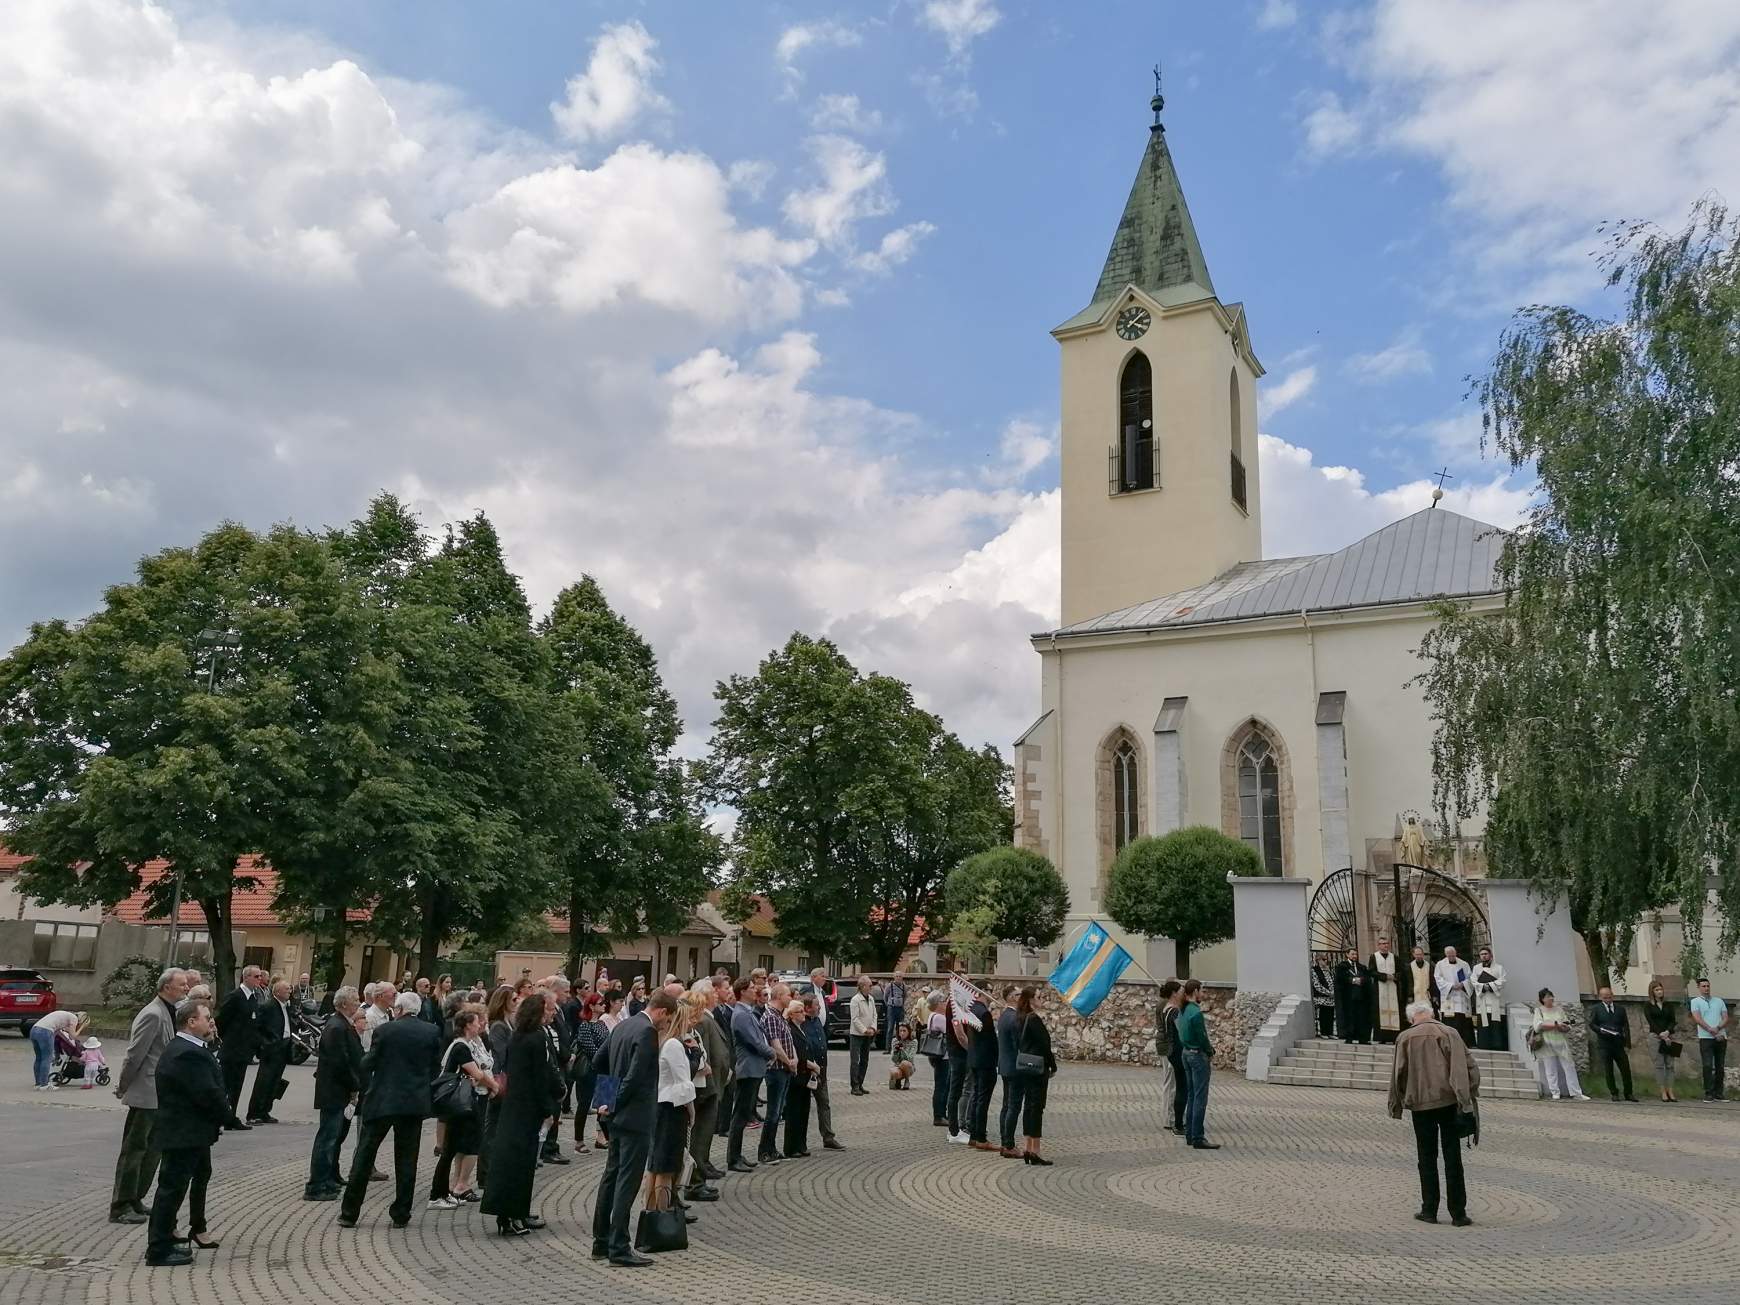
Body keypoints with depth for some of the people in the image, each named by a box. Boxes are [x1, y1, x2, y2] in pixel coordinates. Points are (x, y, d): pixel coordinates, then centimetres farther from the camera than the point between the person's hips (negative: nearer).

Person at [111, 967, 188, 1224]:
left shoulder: (170, 1012, 11)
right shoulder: (153, 1015, -19)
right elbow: (134, 1054, -19)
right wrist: (122, 1088, -10)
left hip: (159, 1094, 9)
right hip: (145, 1093, -9)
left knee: (152, 1149, 15)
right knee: (134, 1149, -1)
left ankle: (135, 1200, 25)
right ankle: (121, 1207, 7)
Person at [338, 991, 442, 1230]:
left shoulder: (384, 1030, -7)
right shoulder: (432, 1032, 0)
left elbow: (367, 1064, -2)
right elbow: (436, 1067, 4)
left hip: (382, 1100, -2)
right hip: (416, 1102, 2)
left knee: (364, 1156, 10)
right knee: (406, 1159, 10)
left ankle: (349, 1213, 14)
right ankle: (401, 1215, 12)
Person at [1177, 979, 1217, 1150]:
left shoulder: (1182, 1010, 8)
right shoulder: (1195, 1012, -19)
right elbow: (1202, 1036, -18)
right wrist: (1211, 1053, -1)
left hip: (1186, 1053, 9)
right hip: (1198, 1055, -9)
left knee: (1192, 1095, 15)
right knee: (1200, 1098, -4)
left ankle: (1190, 1135, 19)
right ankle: (1198, 1137, -3)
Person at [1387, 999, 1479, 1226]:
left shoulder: (1405, 1038, -1)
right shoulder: (1449, 1034, 1)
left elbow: (1398, 1074, 1)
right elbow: (1468, 1065, -2)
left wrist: (1396, 1105, 11)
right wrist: (1469, 1095, 8)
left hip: (1421, 1104, -1)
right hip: (1449, 1102, 1)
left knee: (1426, 1158, 10)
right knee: (1452, 1158, 6)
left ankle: (1429, 1210, 11)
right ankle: (1458, 1212, 7)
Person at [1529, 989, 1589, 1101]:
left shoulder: (1558, 1009, 13)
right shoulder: (1538, 1010, 4)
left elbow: (1567, 1026, 9)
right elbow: (1538, 1026, -10)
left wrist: (1561, 1027, -14)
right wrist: (1555, 1025, -15)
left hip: (1561, 1043, 3)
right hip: (1547, 1044, -3)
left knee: (1569, 1067, 1)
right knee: (1550, 1070, 1)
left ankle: (1576, 1093, 4)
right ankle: (1555, 1093, 9)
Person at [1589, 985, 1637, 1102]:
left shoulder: (1620, 1009, 10)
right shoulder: (1597, 1009, 5)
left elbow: (1626, 1027, 8)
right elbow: (1591, 1024, 4)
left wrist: (1627, 1044, 1)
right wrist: (1601, 1030, -16)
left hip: (1619, 1044, 2)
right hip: (1604, 1045, -2)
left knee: (1626, 1069, 1)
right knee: (1608, 1071, 1)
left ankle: (1628, 1094, 14)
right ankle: (1614, 1093, 11)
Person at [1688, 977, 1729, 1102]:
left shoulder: (1719, 1001, 17)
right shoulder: (1695, 1001, 7)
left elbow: (1726, 1018, 7)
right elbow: (1697, 1019, -6)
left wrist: (1718, 1028, -12)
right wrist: (1710, 1030, -18)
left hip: (1721, 1037, 4)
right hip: (1706, 1038, -4)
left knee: (1719, 1066, 5)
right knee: (1707, 1066, -9)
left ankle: (1719, 1093, 9)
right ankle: (1709, 1094, -8)